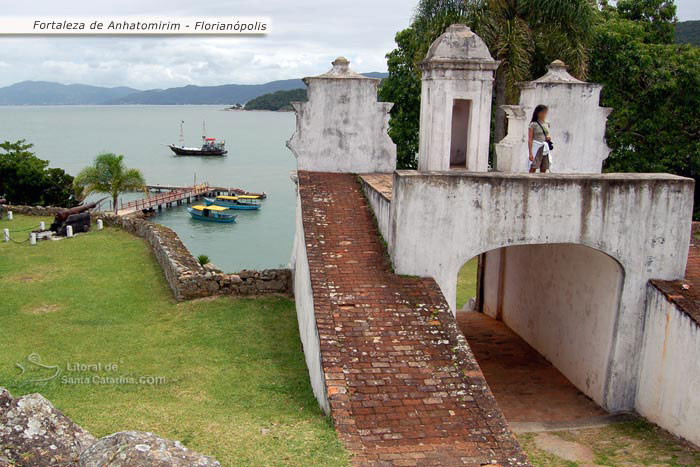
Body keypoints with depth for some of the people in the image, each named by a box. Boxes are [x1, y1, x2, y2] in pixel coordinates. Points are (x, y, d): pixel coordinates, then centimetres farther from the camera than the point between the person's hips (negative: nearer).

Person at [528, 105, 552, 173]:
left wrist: (549, 137, 0)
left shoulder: (547, 124, 13)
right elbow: (530, 139, -8)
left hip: (545, 149, 6)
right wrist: (530, 153, -14)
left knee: (543, 169, 4)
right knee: (533, 168, -9)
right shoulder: (533, 124, -4)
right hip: (536, 148, -6)